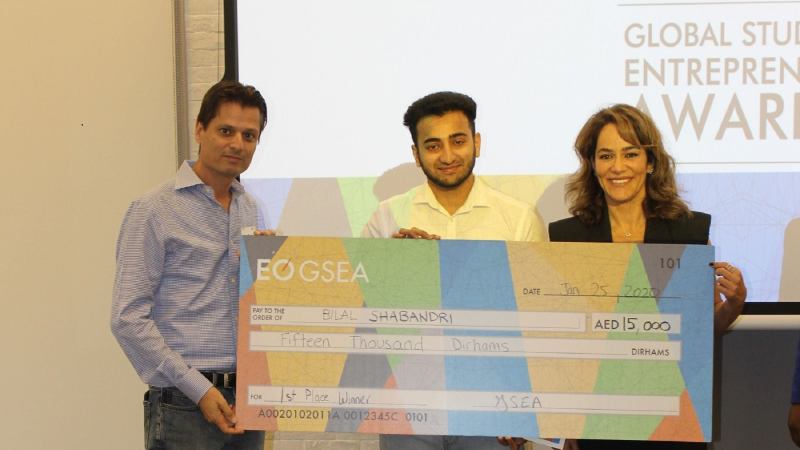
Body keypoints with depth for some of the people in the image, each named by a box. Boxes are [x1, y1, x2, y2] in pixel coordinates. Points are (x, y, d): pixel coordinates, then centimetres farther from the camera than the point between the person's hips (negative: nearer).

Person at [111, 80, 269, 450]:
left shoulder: (252, 211, 14)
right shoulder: (154, 210, -6)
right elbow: (129, 318, -12)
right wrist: (199, 389, -15)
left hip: (247, 400, 6)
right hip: (185, 406, -6)